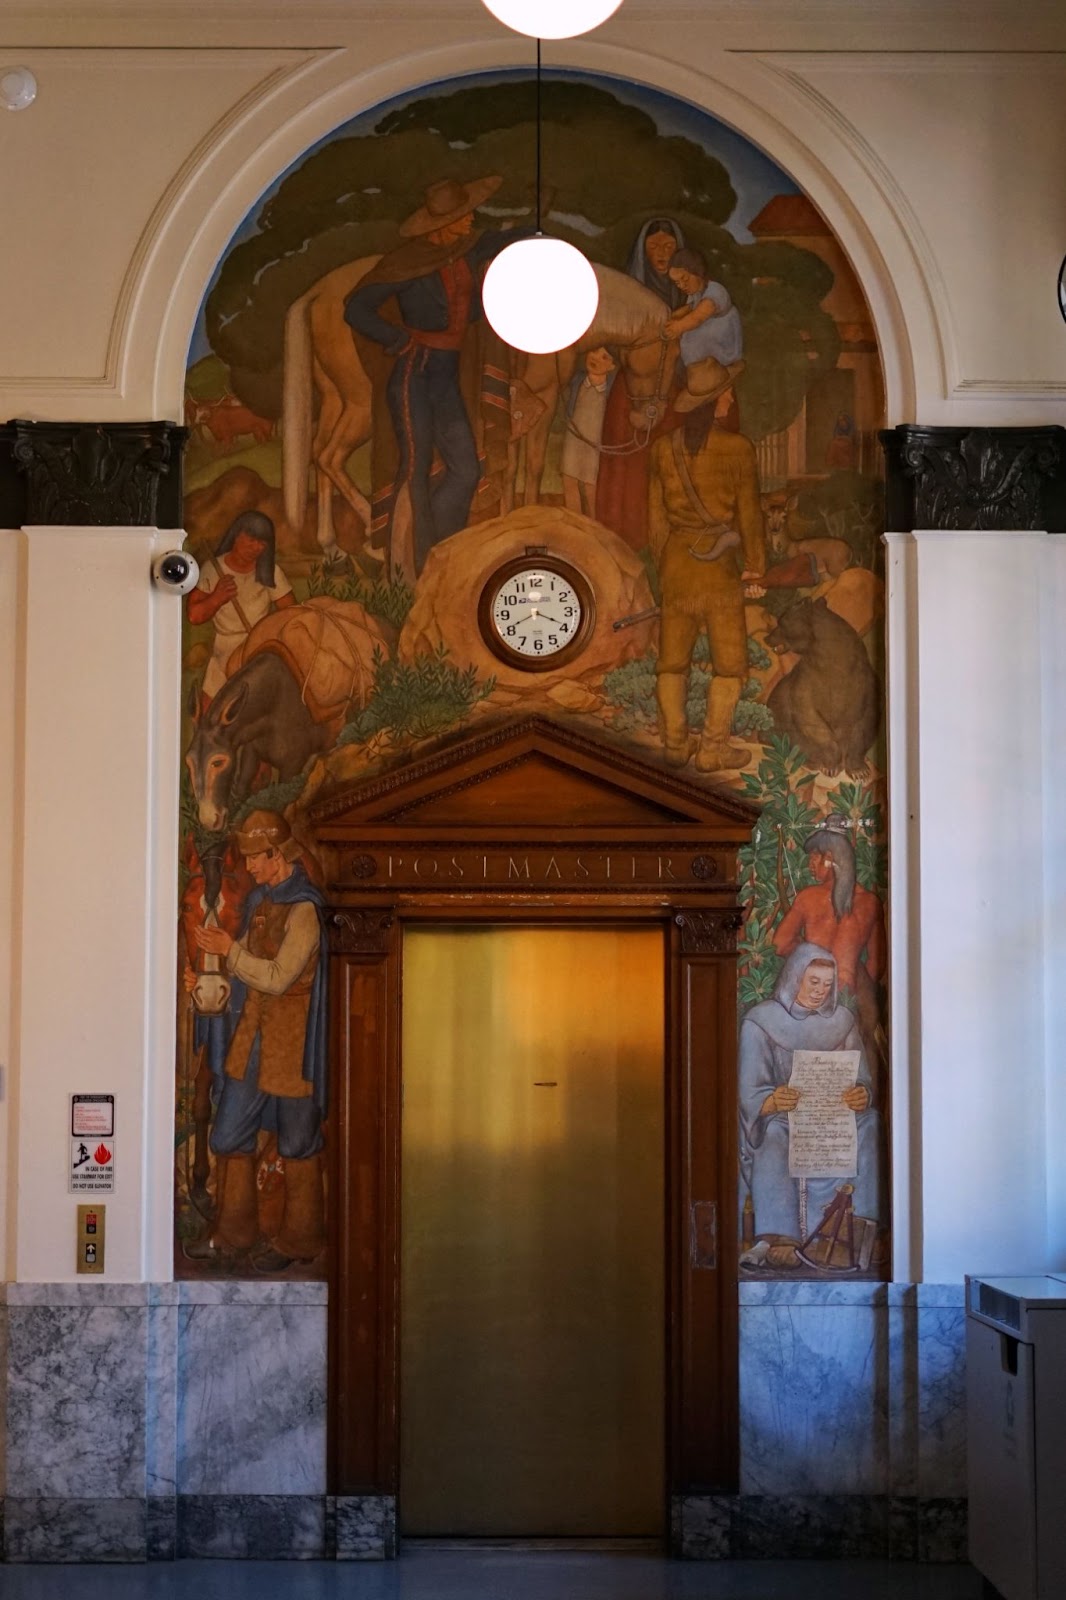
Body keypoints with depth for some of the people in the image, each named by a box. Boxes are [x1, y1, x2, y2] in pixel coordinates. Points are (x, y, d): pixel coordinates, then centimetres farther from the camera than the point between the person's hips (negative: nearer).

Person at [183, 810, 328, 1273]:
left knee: (297, 1142, 4)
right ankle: (232, 1236, 21)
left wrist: (230, 952, -15)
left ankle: (297, 1240, 16)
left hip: (291, 1041, -9)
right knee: (230, 1135, 10)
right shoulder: (261, 898, 10)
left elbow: (278, 977, -21)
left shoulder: (303, 909, -18)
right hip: (253, 1032, 9)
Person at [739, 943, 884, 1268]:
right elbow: (750, 1095, -9)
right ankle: (780, 1239, -48)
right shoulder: (761, 1022, -1)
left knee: (870, 1122, -27)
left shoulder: (841, 1020, 10)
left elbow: (862, 1081, 4)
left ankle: (864, 1226, -34)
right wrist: (774, 1101, -34)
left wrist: (862, 1097, -23)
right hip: (779, 1121, -3)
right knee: (773, 1133, -37)